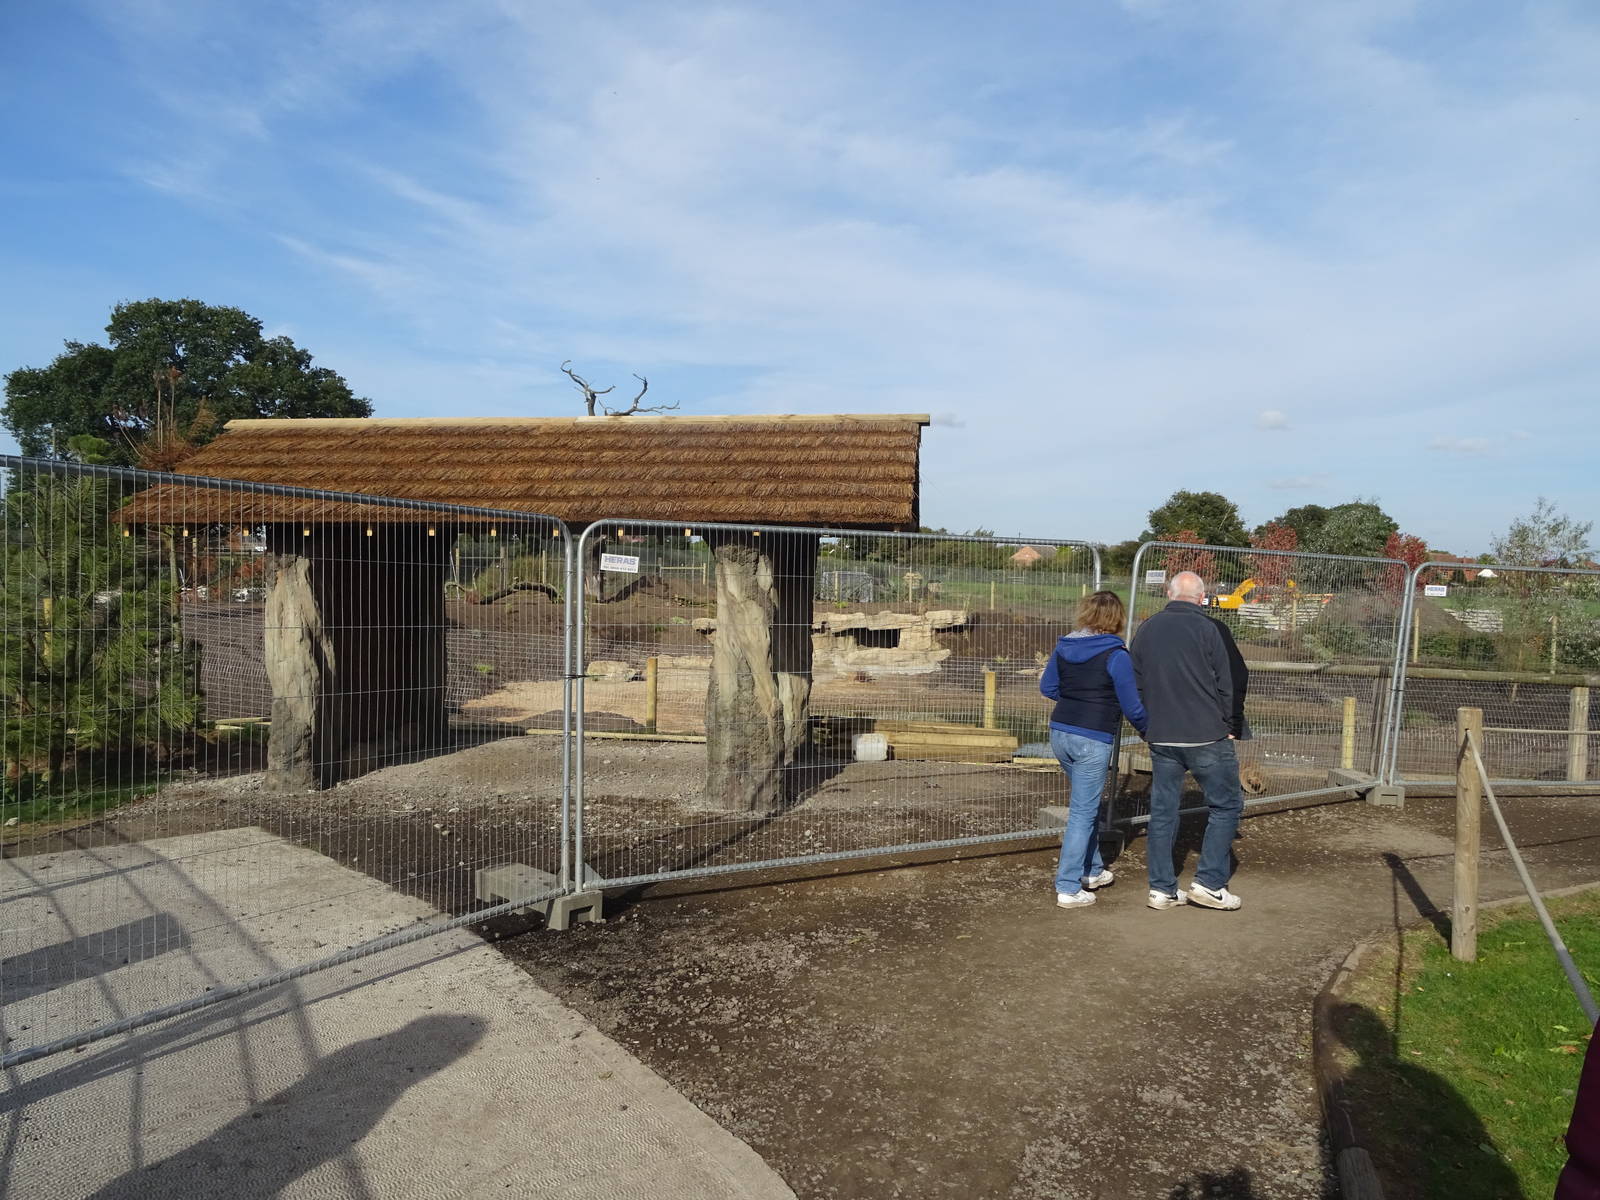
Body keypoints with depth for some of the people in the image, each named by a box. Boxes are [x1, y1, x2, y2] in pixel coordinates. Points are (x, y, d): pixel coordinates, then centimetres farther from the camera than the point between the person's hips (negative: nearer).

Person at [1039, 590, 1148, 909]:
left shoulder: (1064, 647, 5)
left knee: (1088, 803, 24)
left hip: (1060, 732, 7)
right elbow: (1131, 706, -7)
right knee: (1083, 813, 1)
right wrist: (1148, 730, 10)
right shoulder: (1116, 655, -12)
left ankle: (1091, 871, 36)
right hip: (1093, 740, -7)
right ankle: (1068, 889, 5)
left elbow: (1047, 687, 14)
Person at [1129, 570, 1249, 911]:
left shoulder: (1145, 630, 7)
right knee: (1226, 806, 10)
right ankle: (1209, 882, 8)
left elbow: (1136, 684, 12)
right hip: (1208, 738, -5)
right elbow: (1233, 683, -7)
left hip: (1160, 738, 5)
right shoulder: (1212, 629, -8)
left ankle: (1162, 889, 15)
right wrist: (1232, 726, 6)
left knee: (1162, 810, 10)